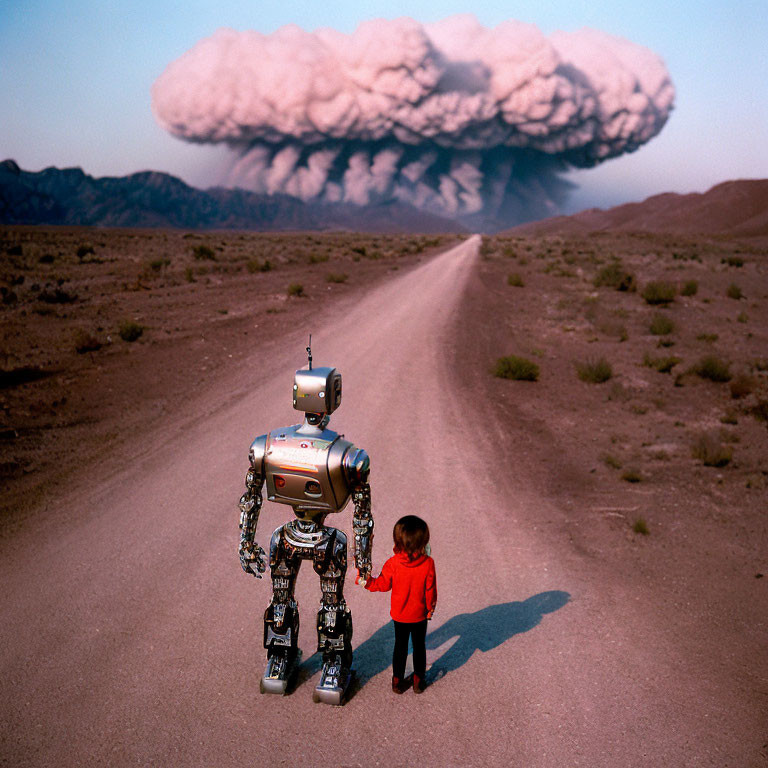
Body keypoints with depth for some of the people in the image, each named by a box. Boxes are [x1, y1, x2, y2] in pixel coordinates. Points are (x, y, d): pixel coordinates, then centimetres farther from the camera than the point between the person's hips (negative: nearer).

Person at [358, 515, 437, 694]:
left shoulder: (393, 563, -21)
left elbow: (383, 584, -9)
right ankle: (418, 680, 30)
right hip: (420, 615, 0)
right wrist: (430, 608, 6)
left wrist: (366, 582, 7)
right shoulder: (428, 563, -21)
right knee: (419, 646, 18)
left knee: (400, 646, 18)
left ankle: (398, 680, 29)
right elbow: (430, 590, -11)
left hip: (399, 615, 1)